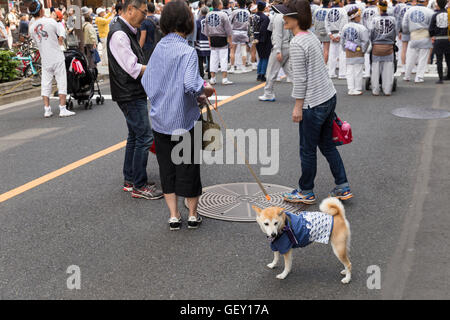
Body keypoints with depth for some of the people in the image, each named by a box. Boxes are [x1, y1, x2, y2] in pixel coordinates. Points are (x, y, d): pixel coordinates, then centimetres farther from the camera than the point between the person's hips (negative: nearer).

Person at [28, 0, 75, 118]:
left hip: (45, 60, 4)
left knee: (45, 84, 9)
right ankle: (62, 109, -3)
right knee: (61, 82, 0)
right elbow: (61, 36, -6)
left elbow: (36, 42, 14)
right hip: (57, 57, -4)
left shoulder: (31, 28, 3)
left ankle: (47, 110, 9)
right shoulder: (50, 21, -9)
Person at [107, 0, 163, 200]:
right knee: (144, 138, -8)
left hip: (134, 95, 11)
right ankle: (139, 186, 0)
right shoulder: (119, 34, -18)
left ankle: (129, 180, 26)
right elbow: (133, 69, -22)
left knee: (135, 136, 16)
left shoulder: (128, 32, 15)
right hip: (130, 96, -11)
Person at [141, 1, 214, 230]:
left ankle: (174, 216, 19)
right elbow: (191, 84, -28)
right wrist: (206, 90, -9)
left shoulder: (159, 47, 3)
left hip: (160, 119, 5)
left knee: (166, 167, 14)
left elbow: (146, 80, 8)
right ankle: (193, 215, 23)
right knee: (188, 166, 9)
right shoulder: (187, 51, -16)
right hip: (184, 119, -5)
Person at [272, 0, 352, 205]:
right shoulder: (311, 37, 11)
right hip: (329, 97, 9)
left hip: (313, 104, -9)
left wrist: (298, 106, -12)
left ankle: (306, 193, 20)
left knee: (308, 150, 6)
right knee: (327, 145, 18)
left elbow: (300, 78, -19)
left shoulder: (297, 44, -18)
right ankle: (343, 188, 23)